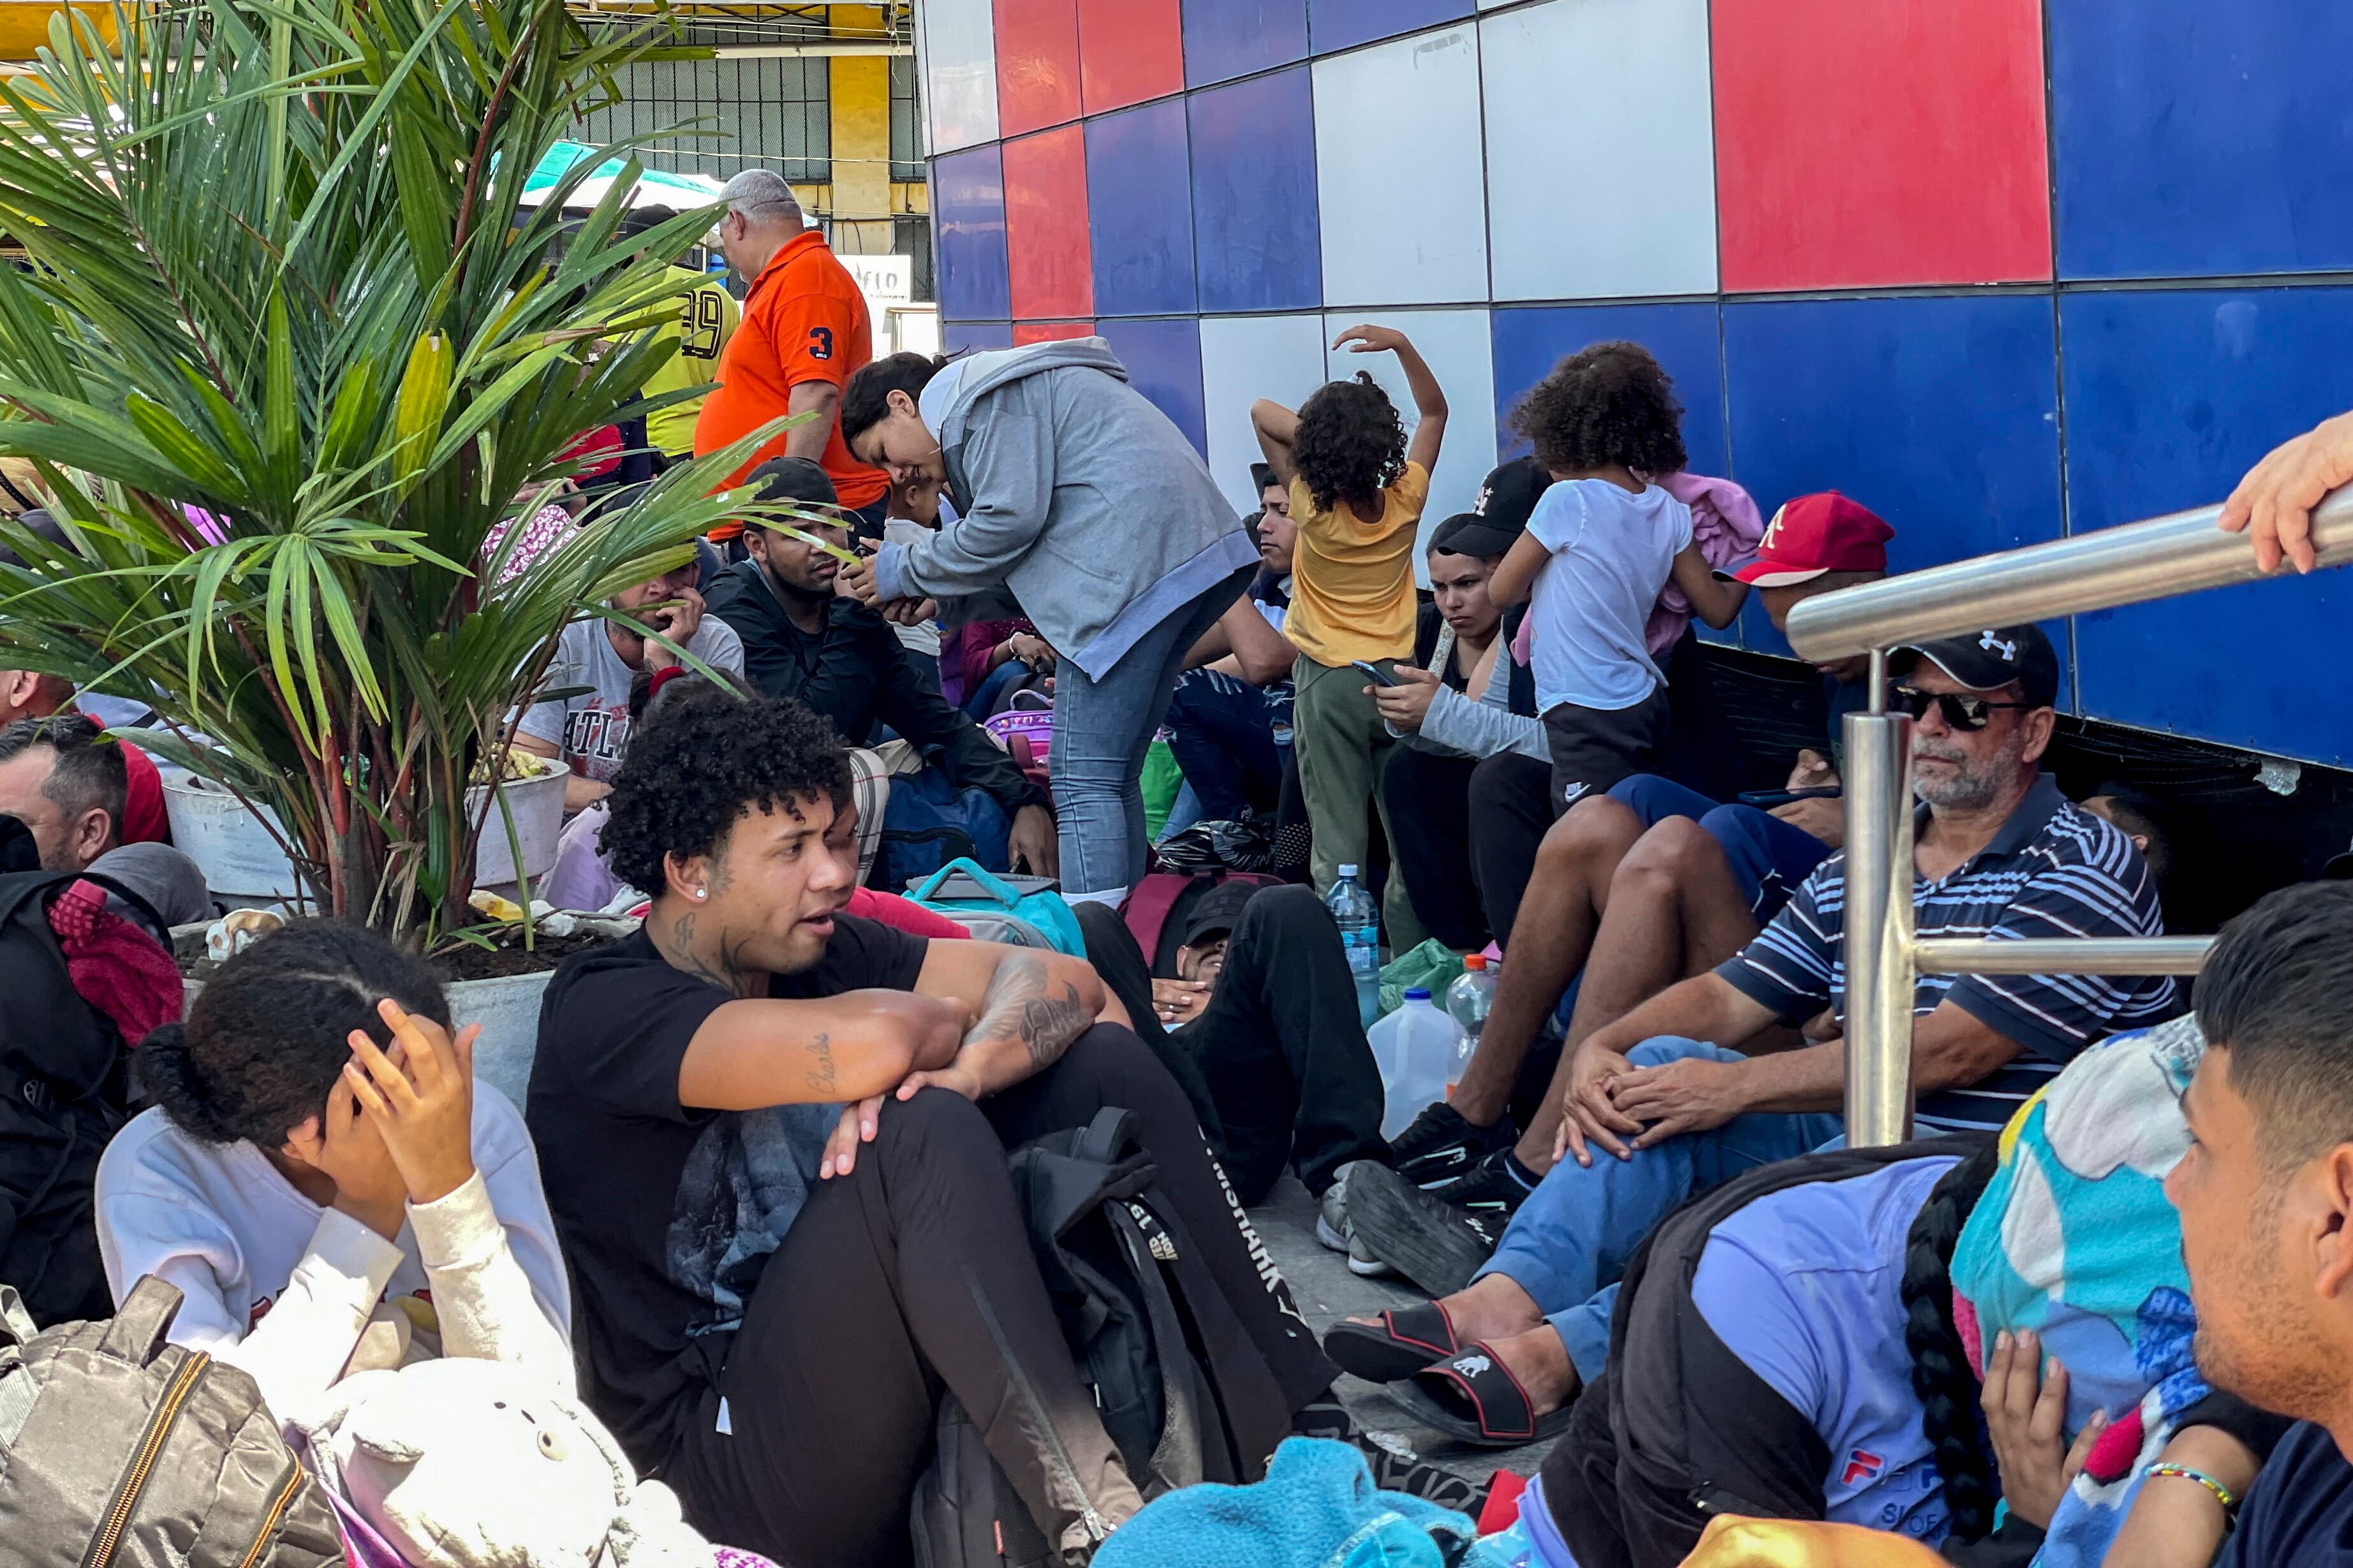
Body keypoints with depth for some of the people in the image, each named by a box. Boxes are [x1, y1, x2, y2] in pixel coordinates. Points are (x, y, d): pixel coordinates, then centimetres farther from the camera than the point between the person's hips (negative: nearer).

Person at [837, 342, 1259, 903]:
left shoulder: (984, 395, -2)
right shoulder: (998, 395, 30)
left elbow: (1010, 521, -11)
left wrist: (905, 571, 2)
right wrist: (936, 599, 12)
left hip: (1141, 561, -11)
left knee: (1083, 780, -11)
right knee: (1112, 777, 13)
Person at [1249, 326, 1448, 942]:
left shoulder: (1312, 505, -12)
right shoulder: (1405, 499, -5)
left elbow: (1263, 412, -1)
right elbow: (1434, 409, 10)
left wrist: (1324, 440, -7)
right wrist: (1400, 344, 0)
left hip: (1329, 683, -3)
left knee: (1337, 843, -2)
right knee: (1409, 836, 8)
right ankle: (1412, 956, 10)